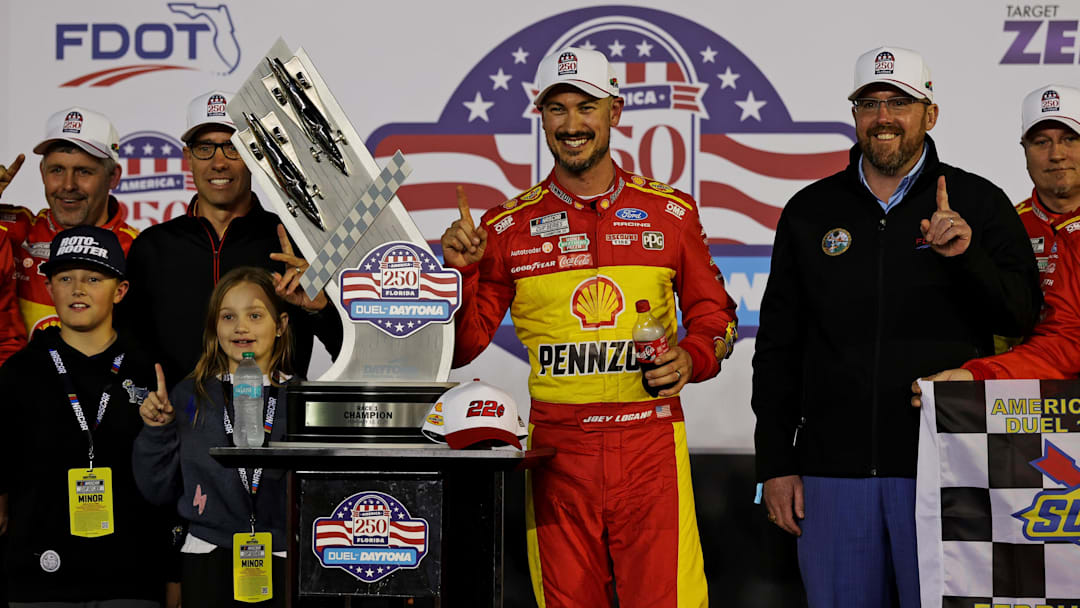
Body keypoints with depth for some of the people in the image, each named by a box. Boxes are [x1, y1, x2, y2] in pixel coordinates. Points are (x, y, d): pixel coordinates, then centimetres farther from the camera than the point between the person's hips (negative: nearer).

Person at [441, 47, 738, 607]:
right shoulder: (509, 227, 6)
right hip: (556, 449, 1)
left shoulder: (671, 213, 8)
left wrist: (692, 357, -5)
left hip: (651, 441, 0)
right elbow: (462, 347, 7)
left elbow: (714, 316, 16)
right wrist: (459, 270, -9)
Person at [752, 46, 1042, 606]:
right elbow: (777, 345, 11)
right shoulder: (810, 212, 10)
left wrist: (967, 255, -21)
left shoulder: (978, 204, 6)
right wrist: (776, 464, 6)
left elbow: (1022, 318, -3)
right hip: (834, 470, 2)